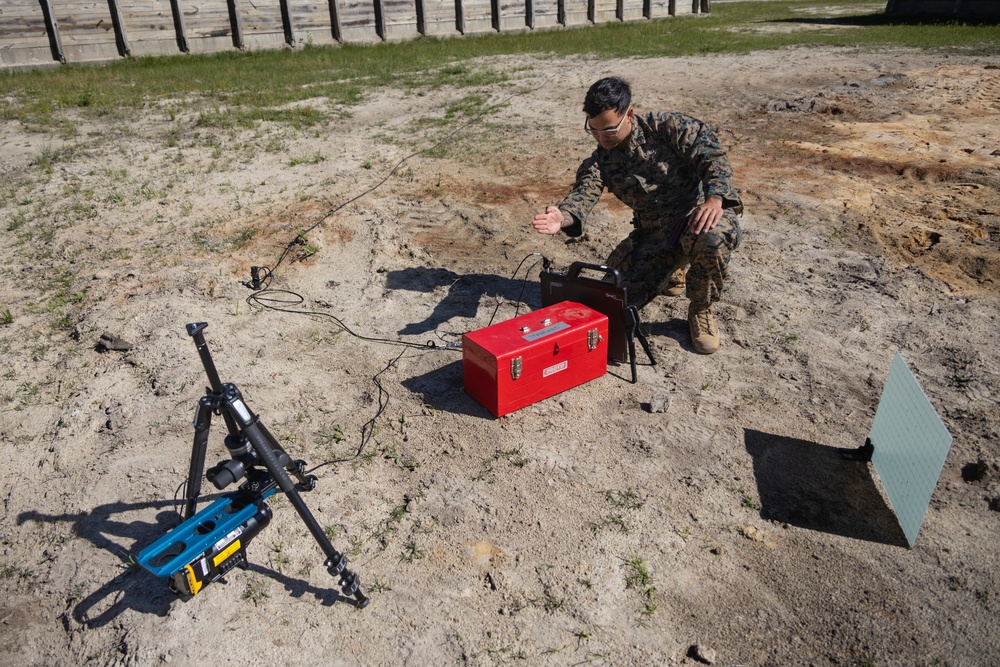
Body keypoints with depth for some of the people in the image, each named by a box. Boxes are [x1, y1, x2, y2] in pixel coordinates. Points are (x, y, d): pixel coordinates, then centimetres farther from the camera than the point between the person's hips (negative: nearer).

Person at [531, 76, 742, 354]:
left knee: (713, 236, -41)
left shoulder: (666, 126, -11)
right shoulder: (600, 161, 1)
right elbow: (584, 193, -16)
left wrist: (714, 199, -36)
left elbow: (713, 156, -16)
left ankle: (701, 310, -10)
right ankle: (673, 274, 27)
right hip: (655, 232, 4)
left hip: (699, 211, -4)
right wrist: (562, 217, -39)